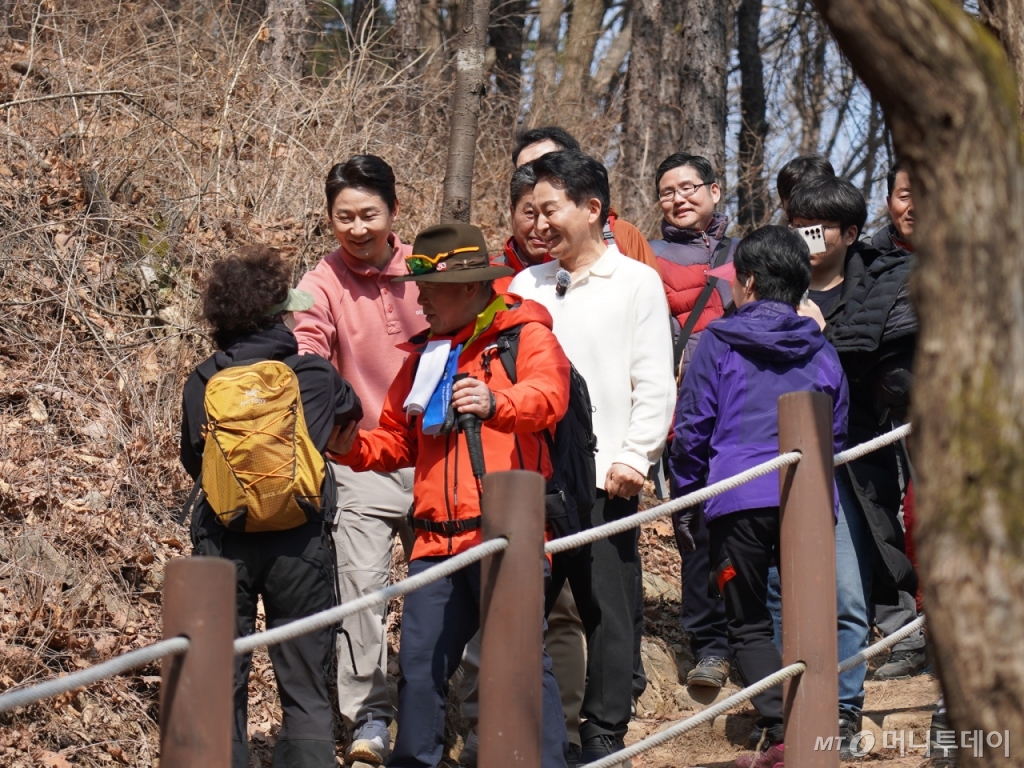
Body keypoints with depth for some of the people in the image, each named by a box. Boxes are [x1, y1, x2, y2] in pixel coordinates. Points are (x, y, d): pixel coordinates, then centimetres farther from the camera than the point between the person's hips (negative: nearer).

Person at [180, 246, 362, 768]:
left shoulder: (201, 384, -1)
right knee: (305, 689, 6)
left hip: (223, 544, 1)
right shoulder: (315, 376, -1)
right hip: (300, 544, -1)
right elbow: (351, 409, 20)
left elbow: (192, 461, 8)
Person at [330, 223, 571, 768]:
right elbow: (397, 442, 27)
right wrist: (352, 446, 6)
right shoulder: (426, 357, 21)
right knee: (420, 665, 5)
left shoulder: (525, 335, 0)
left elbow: (548, 395, -21)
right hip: (437, 539, 6)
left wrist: (496, 403, -41)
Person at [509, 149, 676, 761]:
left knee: (609, 612, 1)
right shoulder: (528, 285, 14)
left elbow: (655, 385, -1)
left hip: (604, 479, -4)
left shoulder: (636, 282, 2)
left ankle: (605, 735, 10)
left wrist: (634, 457, -10)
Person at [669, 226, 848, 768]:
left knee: (749, 627, 4)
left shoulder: (719, 341, 3)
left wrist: (684, 500, 11)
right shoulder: (821, 351, 14)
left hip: (739, 500, -3)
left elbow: (692, 428, 2)